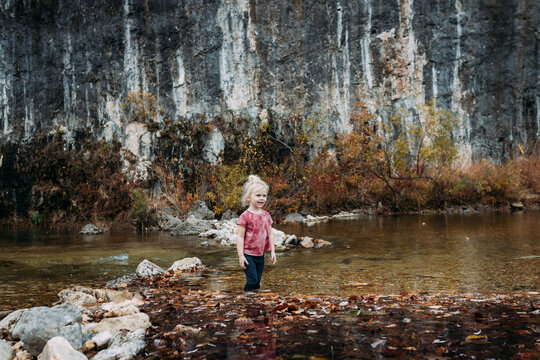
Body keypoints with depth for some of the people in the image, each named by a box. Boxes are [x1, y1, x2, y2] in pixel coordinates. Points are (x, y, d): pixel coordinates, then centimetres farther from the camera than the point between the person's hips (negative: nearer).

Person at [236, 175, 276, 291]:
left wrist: (272, 251, 10)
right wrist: (240, 255, -15)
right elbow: (240, 237, -11)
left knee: (257, 282, 11)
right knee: (252, 280, -9)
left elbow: (270, 234, 13)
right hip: (248, 254, -6)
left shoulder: (266, 215, 7)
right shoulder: (245, 216, -12)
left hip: (260, 255, 6)